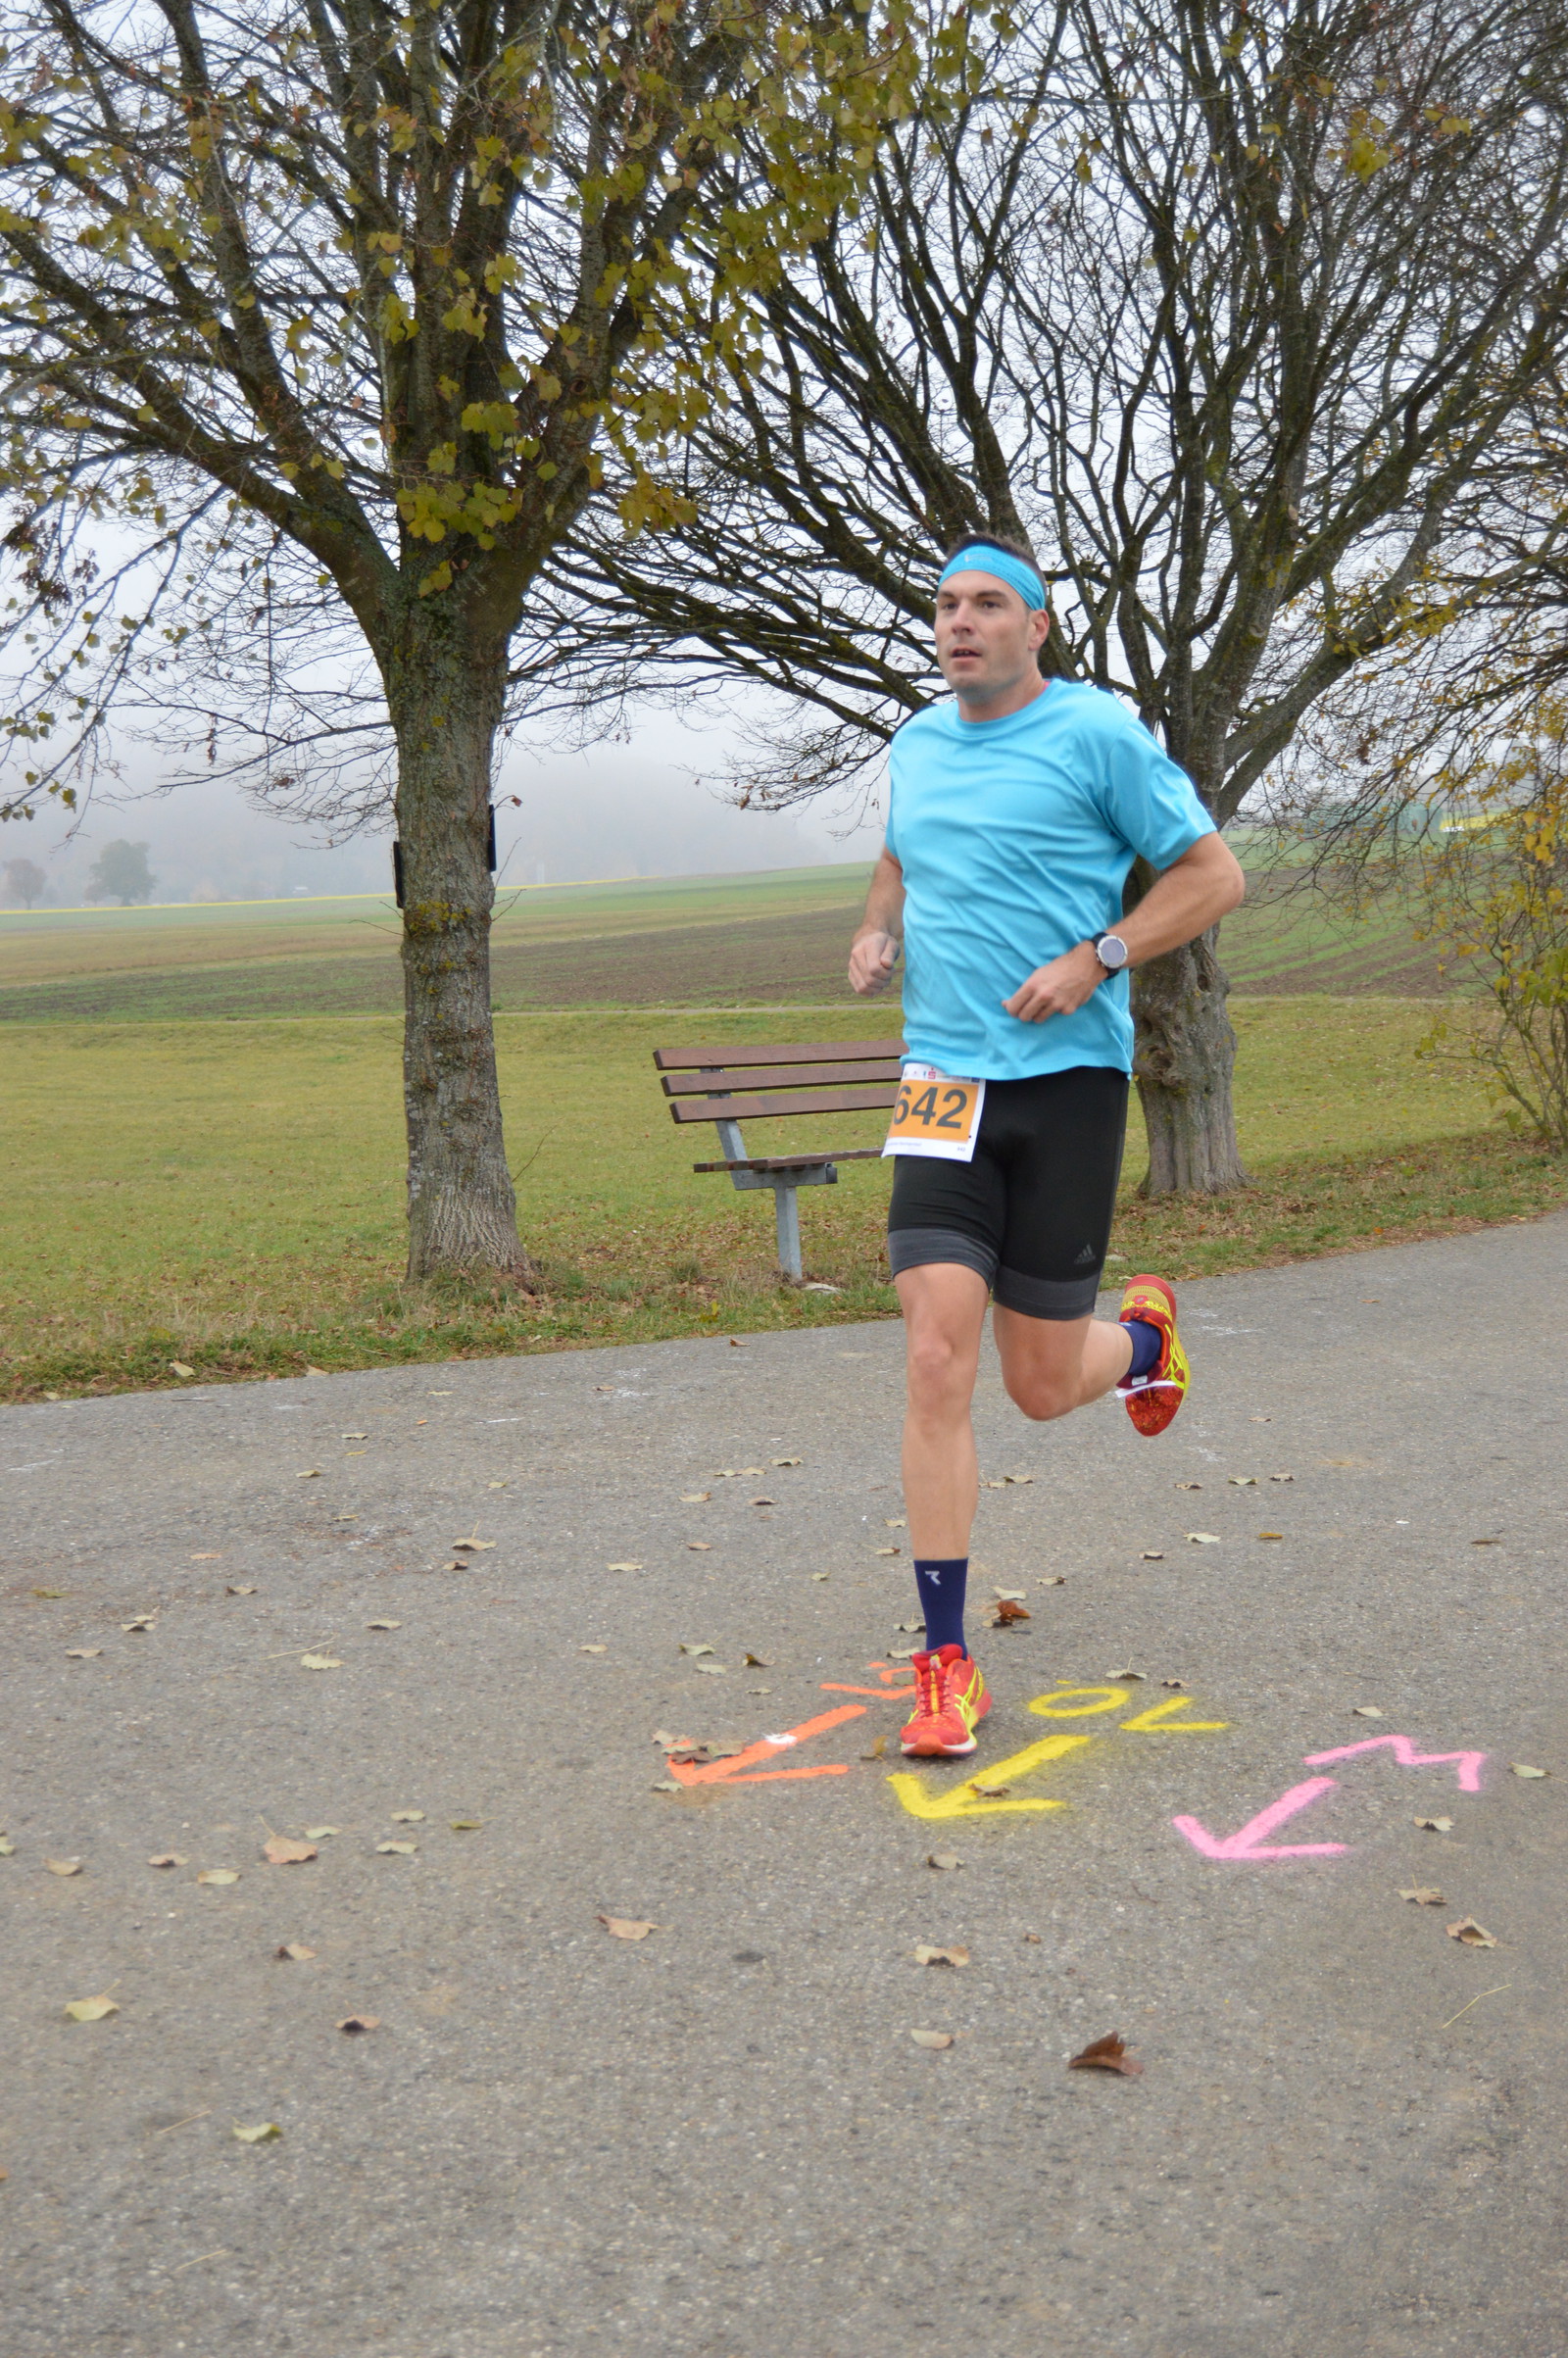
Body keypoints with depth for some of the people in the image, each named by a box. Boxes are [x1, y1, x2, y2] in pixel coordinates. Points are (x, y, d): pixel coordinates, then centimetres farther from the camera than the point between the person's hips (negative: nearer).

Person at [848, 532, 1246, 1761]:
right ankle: (947, 1661, -2)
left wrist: (1095, 958, -15)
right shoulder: (915, 747, 12)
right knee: (938, 1358, -10)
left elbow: (1215, 874, -3)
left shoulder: (1097, 732, -4)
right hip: (945, 1081, 4)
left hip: (1069, 1075, -3)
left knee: (1043, 1383, 3)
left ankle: (1145, 1332, 42)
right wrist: (877, 931, 10)